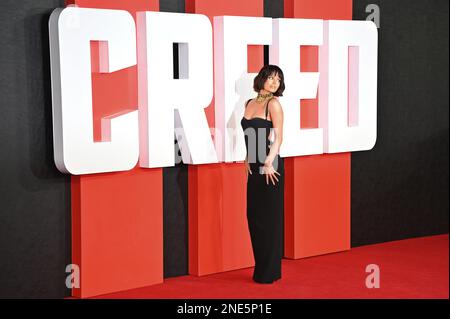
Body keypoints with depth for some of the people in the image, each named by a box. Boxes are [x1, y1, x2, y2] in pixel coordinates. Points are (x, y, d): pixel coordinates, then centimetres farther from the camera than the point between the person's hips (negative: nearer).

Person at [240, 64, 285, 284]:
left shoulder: (273, 103, -6)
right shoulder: (249, 103, 13)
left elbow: (278, 137, -11)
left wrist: (269, 162, -18)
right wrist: (248, 159, 10)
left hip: (269, 167, -7)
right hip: (254, 167, 7)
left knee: (269, 217, 0)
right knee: (254, 216, 10)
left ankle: (269, 272, 8)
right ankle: (261, 268, 21)